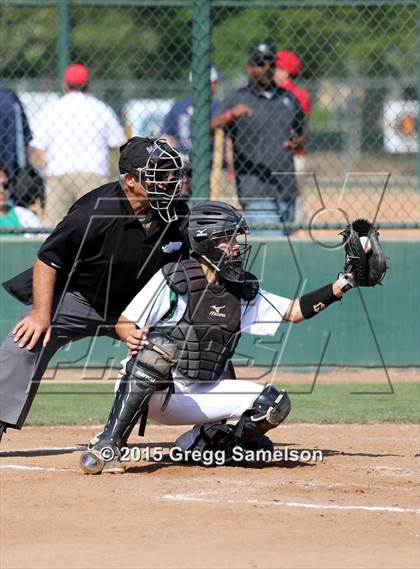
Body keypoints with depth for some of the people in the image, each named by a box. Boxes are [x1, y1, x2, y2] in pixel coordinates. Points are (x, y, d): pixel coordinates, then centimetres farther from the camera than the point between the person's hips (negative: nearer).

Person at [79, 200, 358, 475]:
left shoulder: (244, 290, 8)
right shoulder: (174, 279, -9)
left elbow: (293, 311, 8)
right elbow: (125, 323, -7)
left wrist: (341, 285, -3)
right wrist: (131, 336, -31)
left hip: (203, 395, 5)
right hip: (153, 392, -5)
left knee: (275, 404, -11)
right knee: (159, 345, -38)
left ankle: (198, 443, 7)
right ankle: (108, 444, -35)